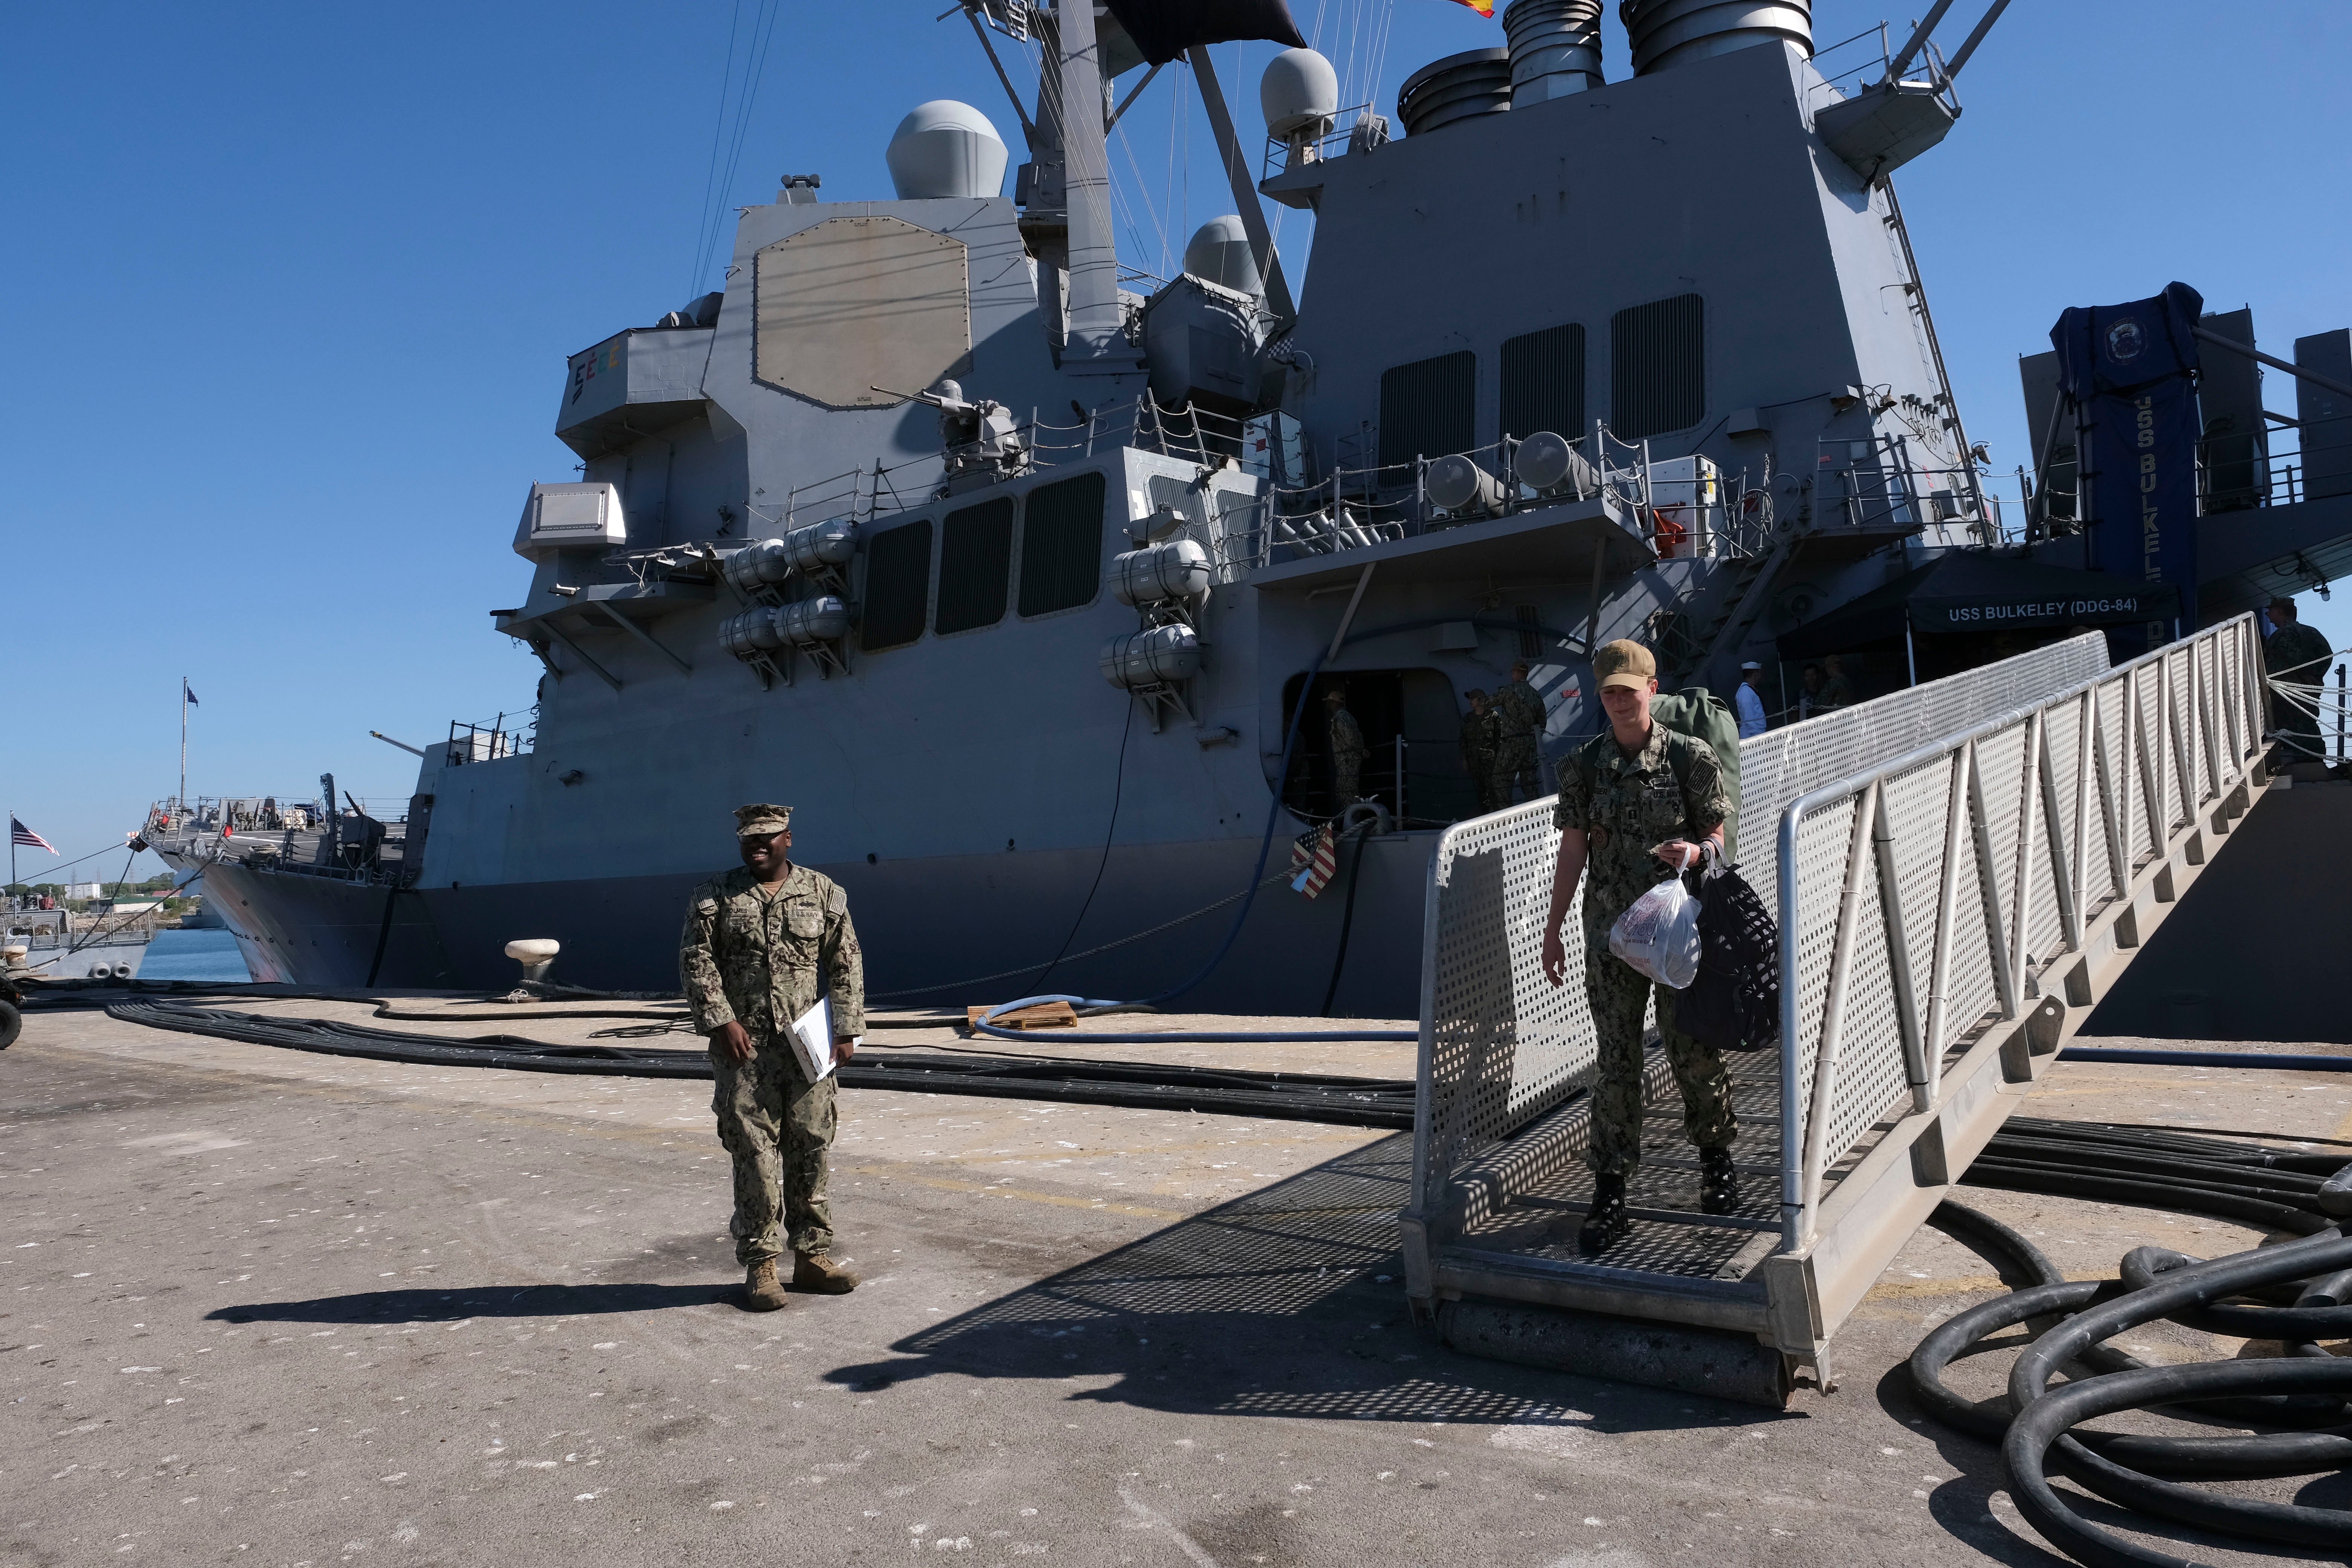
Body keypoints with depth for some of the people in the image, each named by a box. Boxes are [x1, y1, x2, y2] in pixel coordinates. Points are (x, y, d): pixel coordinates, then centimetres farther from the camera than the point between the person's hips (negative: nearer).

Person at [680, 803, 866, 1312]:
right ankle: (759, 1264, 9)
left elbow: (846, 964, 6)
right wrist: (721, 1021, -11)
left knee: (810, 1150, 6)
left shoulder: (823, 893, 7)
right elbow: (695, 961, -1)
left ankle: (812, 1254, 18)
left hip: (808, 1046, 2)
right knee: (753, 1155, -1)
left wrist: (845, 1029, 0)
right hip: (743, 1047, -1)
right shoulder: (715, 896, 4)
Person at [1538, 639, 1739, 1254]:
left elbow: (1718, 837, 2)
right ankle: (1609, 1193, 10)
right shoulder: (1582, 765, 3)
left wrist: (1695, 850, -22)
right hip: (1610, 928, 2)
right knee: (1617, 1059, 4)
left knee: (1693, 1048, 7)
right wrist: (1552, 929, 5)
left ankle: (1717, 1159, 33)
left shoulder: (1691, 757, -3)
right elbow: (1573, 851, 6)